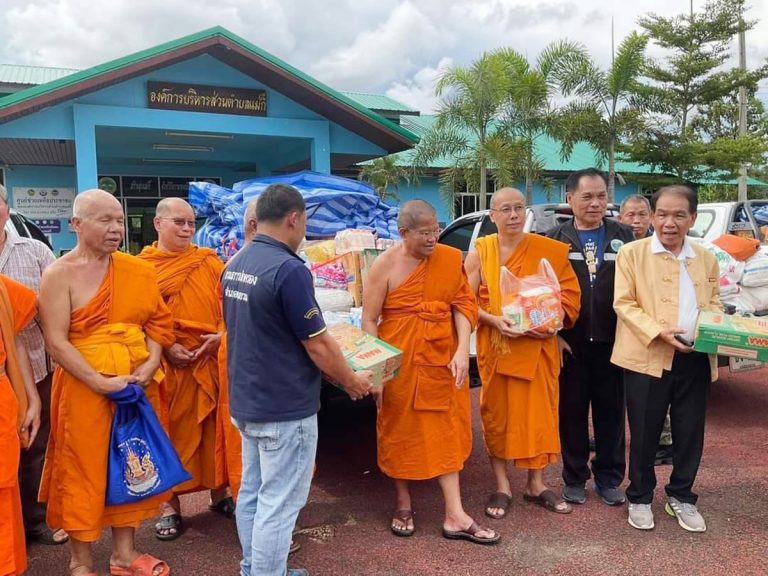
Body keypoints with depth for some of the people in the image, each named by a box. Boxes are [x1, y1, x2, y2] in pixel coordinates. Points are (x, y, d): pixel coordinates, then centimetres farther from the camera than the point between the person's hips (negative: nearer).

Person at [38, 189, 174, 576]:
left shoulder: (138, 270, 6)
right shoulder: (59, 274, -7)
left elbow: (158, 323, 8)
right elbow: (55, 342, -13)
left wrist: (151, 363, -9)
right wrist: (101, 382, -20)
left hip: (138, 384, 5)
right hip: (83, 387, -4)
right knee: (83, 471, 7)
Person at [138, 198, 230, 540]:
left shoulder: (210, 262, 7)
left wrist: (221, 336, -9)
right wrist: (165, 348, -14)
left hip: (213, 361, 2)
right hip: (167, 365, -2)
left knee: (214, 428, 11)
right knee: (170, 432, 7)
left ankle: (219, 494, 27)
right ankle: (170, 504, 22)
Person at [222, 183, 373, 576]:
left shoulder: (235, 266, 6)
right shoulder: (289, 269, -22)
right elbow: (317, 345, -18)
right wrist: (352, 381, -1)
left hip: (245, 401, 9)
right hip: (284, 408, -9)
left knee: (252, 493, 20)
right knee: (278, 504, 3)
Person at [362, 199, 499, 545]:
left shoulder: (451, 259, -1)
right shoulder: (385, 266, -8)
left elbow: (463, 304, -2)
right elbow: (369, 321, -5)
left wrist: (462, 351, -14)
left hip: (441, 359, 2)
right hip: (399, 360, -2)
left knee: (445, 431, 6)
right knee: (400, 429, 11)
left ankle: (455, 516, 13)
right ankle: (403, 504, 30)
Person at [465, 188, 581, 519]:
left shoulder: (549, 251, 0)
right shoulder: (480, 252, -1)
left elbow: (569, 293, 2)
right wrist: (494, 320, -19)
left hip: (538, 347, 1)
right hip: (494, 346, 0)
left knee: (539, 412, 7)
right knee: (497, 414, 7)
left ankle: (536, 485, 24)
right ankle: (502, 486, 20)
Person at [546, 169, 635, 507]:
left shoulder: (623, 237, 4)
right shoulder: (555, 239, 1)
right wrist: (554, 335, -7)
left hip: (612, 340, 1)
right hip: (571, 342, -1)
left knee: (611, 412, 10)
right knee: (572, 412, 9)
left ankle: (609, 479, 25)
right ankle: (574, 478, 24)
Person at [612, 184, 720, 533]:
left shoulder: (706, 259, 13)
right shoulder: (632, 253, -1)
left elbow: (713, 303, 17)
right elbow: (623, 303, -7)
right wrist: (659, 332, -20)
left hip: (695, 358, 4)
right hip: (649, 357, -4)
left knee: (690, 432, 11)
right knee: (644, 433, 5)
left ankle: (681, 497, 29)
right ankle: (640, 498, 23)